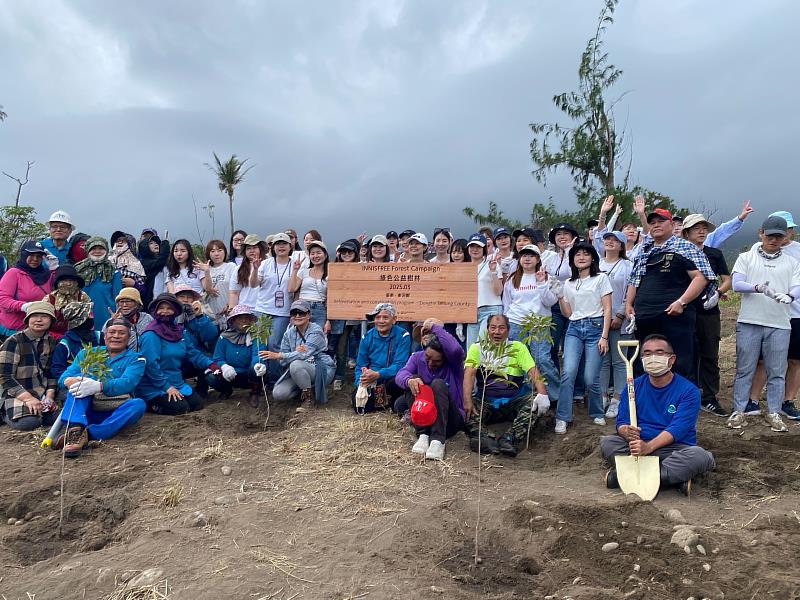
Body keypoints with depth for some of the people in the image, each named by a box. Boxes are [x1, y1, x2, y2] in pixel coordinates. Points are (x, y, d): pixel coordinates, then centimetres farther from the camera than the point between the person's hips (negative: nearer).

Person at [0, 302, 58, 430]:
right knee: (29, 423, -27)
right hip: (16, 395, -5)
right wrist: (28, 398, -22)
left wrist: (50, 395, -7)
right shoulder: (14, 342, -11)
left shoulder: (51, 343, 7)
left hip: (43, 395, 5)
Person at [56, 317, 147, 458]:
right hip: (87, 410, 2)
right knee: (80, 380, -20)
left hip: (115, 413, -2)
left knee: (139, 404, -29)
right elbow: (63, 378, 5)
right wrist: (71, 381, -21)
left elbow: (127, 383, -11)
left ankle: (87, 434, -40)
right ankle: (75, 429, -43)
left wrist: (99, 386, -30)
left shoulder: (135, 359, 9)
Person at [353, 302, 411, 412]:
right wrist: (360, 383, -15)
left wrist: (377, 374, -31)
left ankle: (395, 402, -1)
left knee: (395, 381, -37)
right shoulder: (367, 337, 2)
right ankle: (384, 402, 15)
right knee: (359, 407, -18)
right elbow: (360, 366, 5)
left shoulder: (402, 336, -10)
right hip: (371, 382, 3)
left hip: (393, 377, -3)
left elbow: (399, 365, -17)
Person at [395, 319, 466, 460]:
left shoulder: (454, 361, -9)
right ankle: (422, 435, -28)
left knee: (438, 384, -29)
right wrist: (409, 380, -41)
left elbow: (455, 349, -35)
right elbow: (400, 374, -18)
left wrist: (436, 327, -25)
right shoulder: (417, 357, 0)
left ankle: (438, 440, -37)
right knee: (413, 380, -20)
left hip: (450, 418, -3)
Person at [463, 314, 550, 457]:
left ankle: (509, 438, -39)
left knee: (535, 400, -28)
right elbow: (469, 374, -9)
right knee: (468, 405, -27)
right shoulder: (477, 348, 5)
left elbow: (533, 371, -7)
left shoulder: (518, 347, 6)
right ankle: (479, 437, -45)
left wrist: (542, 393, -27)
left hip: (514, 401, 0)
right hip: (485, 402, 0)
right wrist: (467, 400, -27)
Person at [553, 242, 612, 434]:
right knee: (568, 372, -15)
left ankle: (597, 414, 20)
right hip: (574, 329, 3)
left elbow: (607, 310, -1)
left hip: (595, 327, -3)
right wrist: (560, 296, 1)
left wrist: (604, 336, -9)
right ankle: (562, 418, -8)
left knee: (591, 378, -5)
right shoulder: (568, 283, 15)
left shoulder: (601, 278, 4)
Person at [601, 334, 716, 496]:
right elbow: (621, 422, -1)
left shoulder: (688, 391, -6)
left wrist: (648, 447, -35)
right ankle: (674, 476, -24)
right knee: (606, 443, -24)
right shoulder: (634, 386, 5)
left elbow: (677, 429, -18)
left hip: (675, 449, -2)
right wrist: (627, 432, -28)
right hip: (640, 445, 2)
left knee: (702, 457, -32)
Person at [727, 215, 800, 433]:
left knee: (777, 372, 6)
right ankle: (739, 411, 10)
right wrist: (758, 288, -25)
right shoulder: (746, 258, 8)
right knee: (744, 370, 3)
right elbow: (736, 284, -5)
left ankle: (773, 413, 17)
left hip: (779, 325, 2)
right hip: (749, 322, -2)